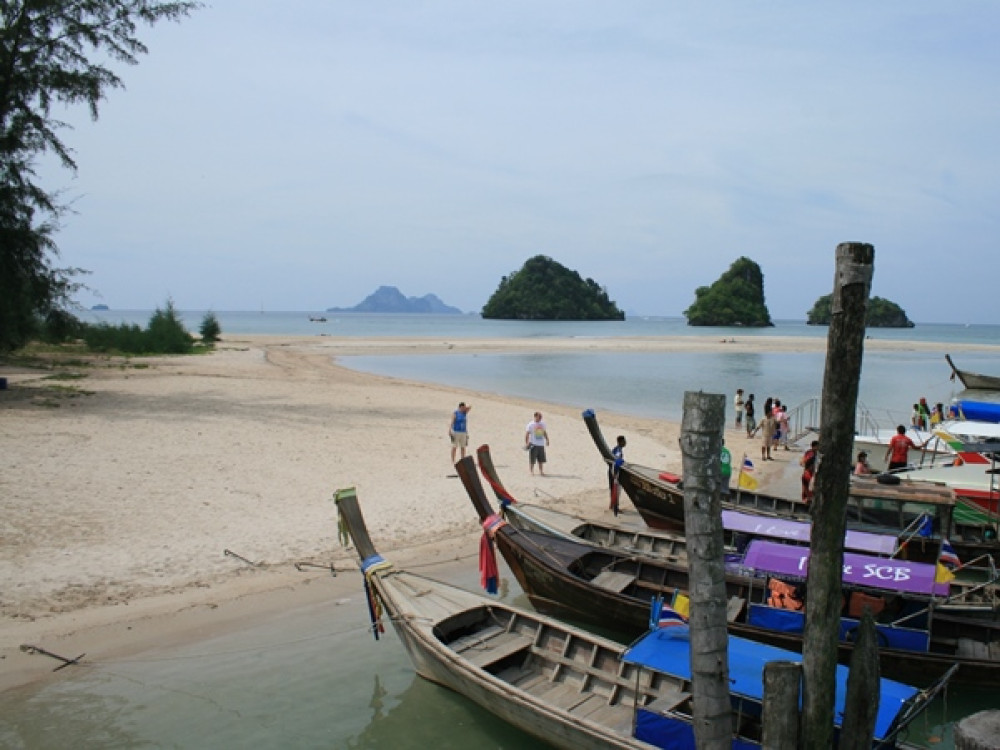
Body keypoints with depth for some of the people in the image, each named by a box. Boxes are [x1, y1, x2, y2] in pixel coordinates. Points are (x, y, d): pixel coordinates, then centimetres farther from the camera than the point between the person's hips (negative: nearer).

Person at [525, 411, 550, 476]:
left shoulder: (542, 424, 11)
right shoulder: (530, 424, -7)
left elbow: (544, 432, 22)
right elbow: (527, 434, -9)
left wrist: (547, 440, 12)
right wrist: (527, 443, -15)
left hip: (541, 444, 6)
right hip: (533, 444, -5)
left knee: (541, 460, 9)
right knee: (532, 460, -2)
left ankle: (541, 471, 17)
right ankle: (532, 471, 7)